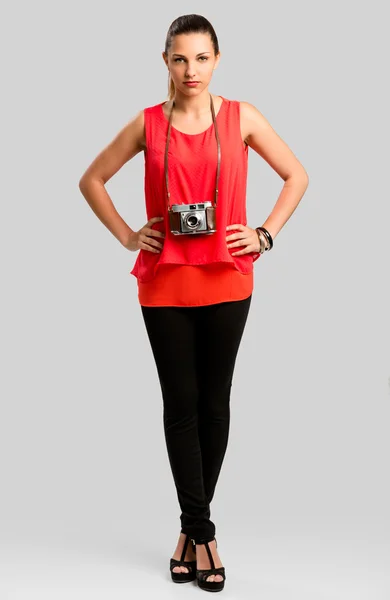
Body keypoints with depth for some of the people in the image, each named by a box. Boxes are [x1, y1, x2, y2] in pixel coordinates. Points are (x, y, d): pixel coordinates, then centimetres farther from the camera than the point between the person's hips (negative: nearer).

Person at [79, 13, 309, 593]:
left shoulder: (242, 117, 2)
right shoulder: (148, 123, 3)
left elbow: (297, 176, 10)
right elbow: (92, 179, 13)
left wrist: (266, 233, 0)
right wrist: (126, 235, 3)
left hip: (226, 281, 0)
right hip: (164, 282, 0)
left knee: (215, 402, 7)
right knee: (181, 403, 2)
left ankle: (190, 527, 24)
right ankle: (202, 534, 14)